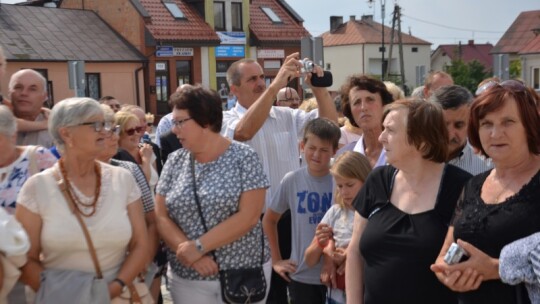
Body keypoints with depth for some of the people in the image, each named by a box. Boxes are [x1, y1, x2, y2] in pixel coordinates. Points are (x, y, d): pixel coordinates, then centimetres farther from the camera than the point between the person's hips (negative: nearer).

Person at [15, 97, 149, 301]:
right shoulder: (37, 188, -10)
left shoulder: (123, 180, -4)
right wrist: (63, 296, -18)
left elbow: (140, 246, -2)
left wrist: (114, 288, -15)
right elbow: (24, 260, -7)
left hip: (119, 296, 2)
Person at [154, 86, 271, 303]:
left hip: (244, 273, -2)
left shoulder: (244, 157, -7)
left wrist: (199, 247, -18)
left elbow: (249, 216, -15)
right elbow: (161, 216, -1)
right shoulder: (175, 161, 3)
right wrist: (189, 253, -16)